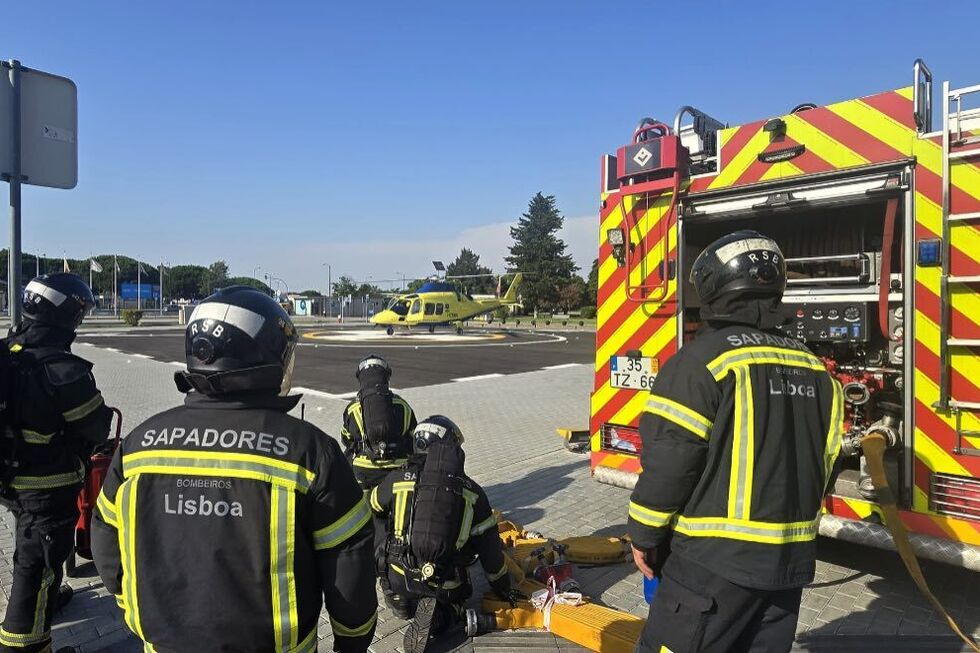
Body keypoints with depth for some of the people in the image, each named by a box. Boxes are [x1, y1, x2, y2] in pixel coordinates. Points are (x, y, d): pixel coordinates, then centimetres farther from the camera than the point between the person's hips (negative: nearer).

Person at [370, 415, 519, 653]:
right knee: (451, 607, 27)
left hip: (400, 578, 5)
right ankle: (437, 616, -3)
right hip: (446, 586, -4)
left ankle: (404, 606, 7)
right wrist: (502, 587, 15)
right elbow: (490, 548, -1)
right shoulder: (473, 492, -7)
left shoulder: (397, 480, -8)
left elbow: (369, 510, 12)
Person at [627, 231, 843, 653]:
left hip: (716, 558, -7)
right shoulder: (815, 368, 6)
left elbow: (669, 460, -17)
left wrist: (644, 536, -4)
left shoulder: (704, 359, -16)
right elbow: (824, 462, 12)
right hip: (791, 559, 7)